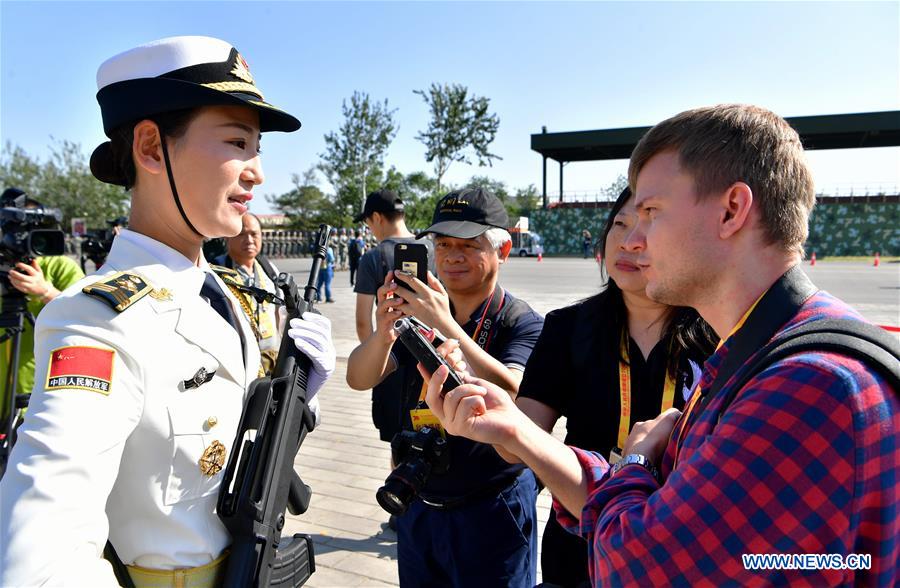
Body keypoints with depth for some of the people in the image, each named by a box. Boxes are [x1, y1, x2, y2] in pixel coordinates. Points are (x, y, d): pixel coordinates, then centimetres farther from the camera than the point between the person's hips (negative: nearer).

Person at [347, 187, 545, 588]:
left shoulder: (521, 322, -13)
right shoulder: (418, 311, -1)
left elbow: (512, 397, -29)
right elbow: (359, 379, -10)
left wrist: (446, 327, -38)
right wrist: (384, 331, -30)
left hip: (491, 510, -4)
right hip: (419, 506, 4)